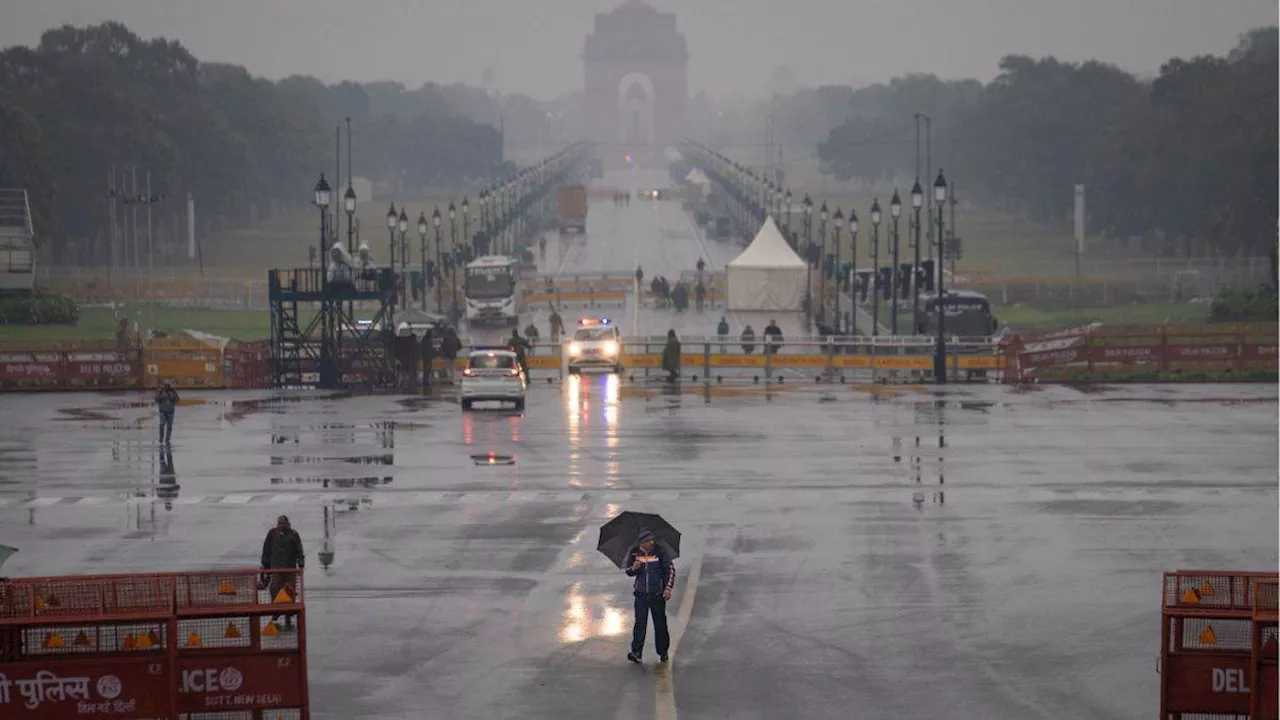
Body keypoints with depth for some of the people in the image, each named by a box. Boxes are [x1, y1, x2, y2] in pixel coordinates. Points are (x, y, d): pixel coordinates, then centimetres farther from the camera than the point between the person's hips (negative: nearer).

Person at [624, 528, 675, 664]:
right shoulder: (634, 553, 0)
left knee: (660, 623, 5)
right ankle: (636, 652, -10)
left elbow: (671, 570, -2)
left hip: (657, 594, -1)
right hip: (641, 594, 1)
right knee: (640, 622, -8)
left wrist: (668, 588, -10)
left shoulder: (660, 551, -7)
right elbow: (628, 571, 11)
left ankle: (663, 652, 18)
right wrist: (633, 568, -13)